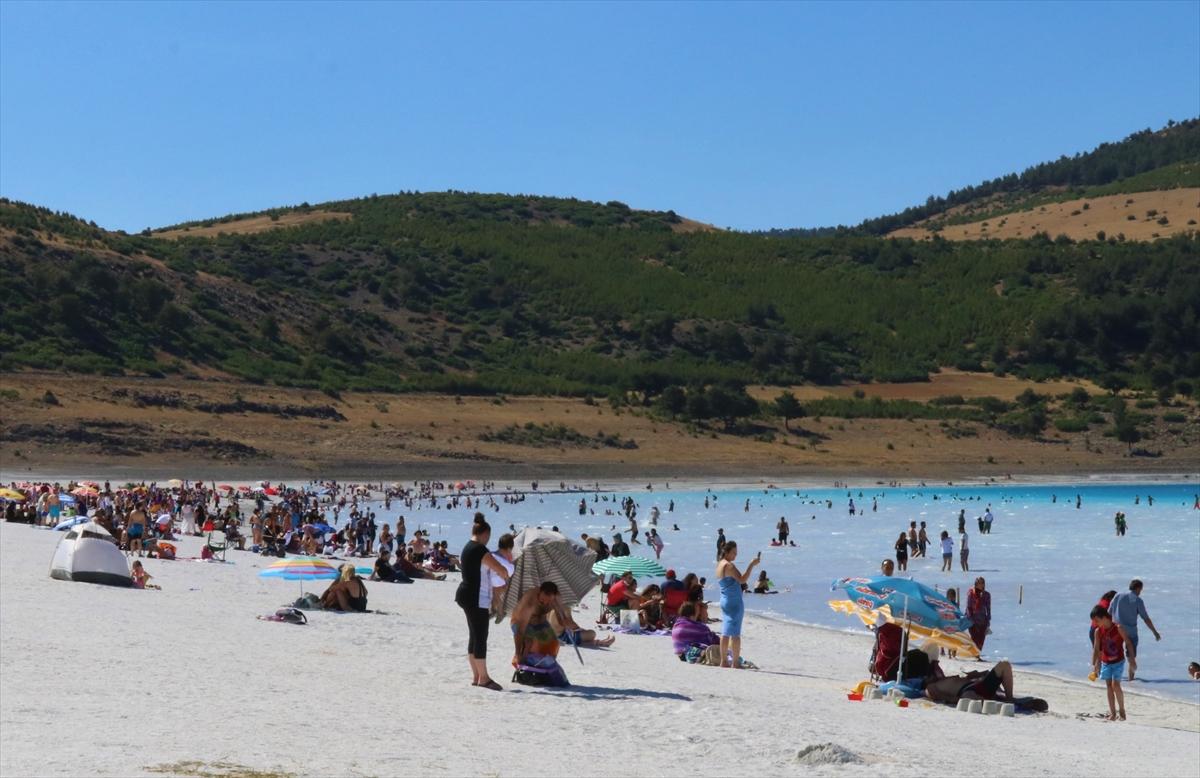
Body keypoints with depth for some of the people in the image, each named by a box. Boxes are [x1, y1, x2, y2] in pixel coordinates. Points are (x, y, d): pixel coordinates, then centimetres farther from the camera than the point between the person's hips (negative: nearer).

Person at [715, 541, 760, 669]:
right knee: (735, 633, -6)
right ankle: (735, 663, -5)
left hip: (724, 601, 10)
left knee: (726, 633, 12)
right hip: (734, 602, -10)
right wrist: (751, 565, -20)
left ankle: (724, 661, 15)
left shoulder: (720, 565, 14)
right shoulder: (729, 565, -16)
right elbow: (742, 580, -23)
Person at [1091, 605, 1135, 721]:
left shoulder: (1118, 628, -15)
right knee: (1109, 686, 4)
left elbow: (1128, 643, -10)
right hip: (1105, 662, 4)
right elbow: (1096, 649, 2)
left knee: (1115, 685, -13)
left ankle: (1122, 710, 3)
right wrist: (1094, 665, -1)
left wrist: (1132, 660, -11)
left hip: (1118, 661, -4)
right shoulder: (1098, 631, -3)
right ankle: (1112, 713, 9)